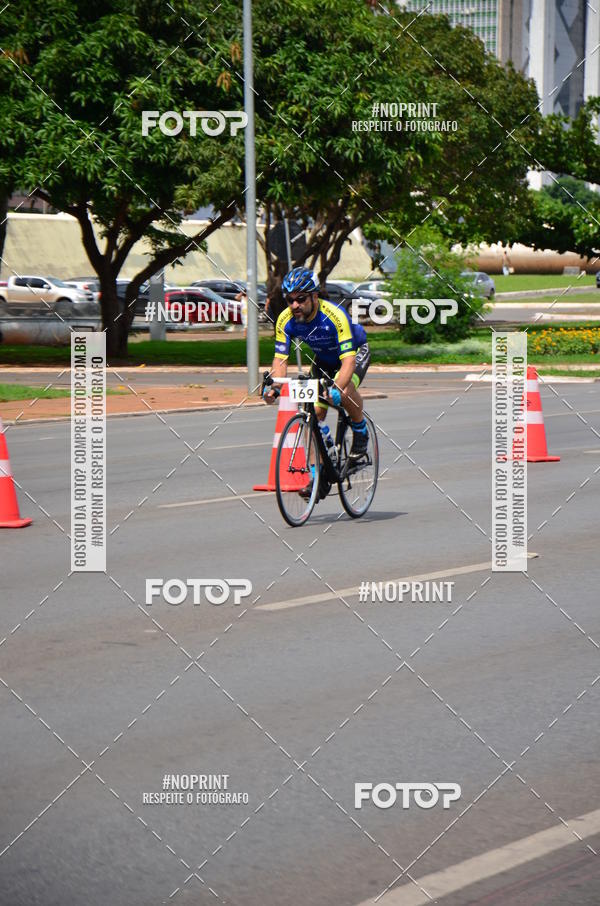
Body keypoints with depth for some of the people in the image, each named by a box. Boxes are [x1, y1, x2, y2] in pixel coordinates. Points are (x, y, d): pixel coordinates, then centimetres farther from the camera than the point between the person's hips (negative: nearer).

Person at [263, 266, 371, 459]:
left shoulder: (335, 315, -38)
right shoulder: (285, 320, -24)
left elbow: (348, 361, -43)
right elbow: (280, 360, -21)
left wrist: (336, 389, -59)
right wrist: (273, 387, -41)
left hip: (355, 351, -5)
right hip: (323, 359, 5)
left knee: (345, 389, -33)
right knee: (314, 411, -10)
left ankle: (360, 430, -4)